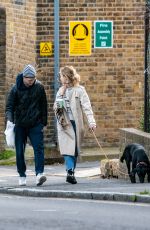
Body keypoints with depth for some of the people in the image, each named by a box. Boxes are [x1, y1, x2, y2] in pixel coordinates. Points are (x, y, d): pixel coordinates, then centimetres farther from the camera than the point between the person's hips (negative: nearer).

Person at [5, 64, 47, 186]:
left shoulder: (39, 87, 2)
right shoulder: (16, 88, -3)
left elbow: (43, 105, 11)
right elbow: (9, 106, -4)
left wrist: (44, 122, 11)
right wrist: (9, 119, -21)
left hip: (36, 124, 0)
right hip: (20, 125, 0)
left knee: (39, 148, -15)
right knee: (20, 152, 4)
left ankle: (39, 173, -22)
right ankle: (22, 176, 15)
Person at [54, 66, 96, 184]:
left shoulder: (79, 90, -2)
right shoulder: (61, 91, 14)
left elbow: (87, 107, -10)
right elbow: (56, 107, 19)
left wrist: (91, 122, -21)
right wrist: (57, 108, -5)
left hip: (76, 123, -2)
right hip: (64, 124, 2)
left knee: (74, 150, 3)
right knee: (68, 149, -13)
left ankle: (71, 174, 11)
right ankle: (70, 171, -25)